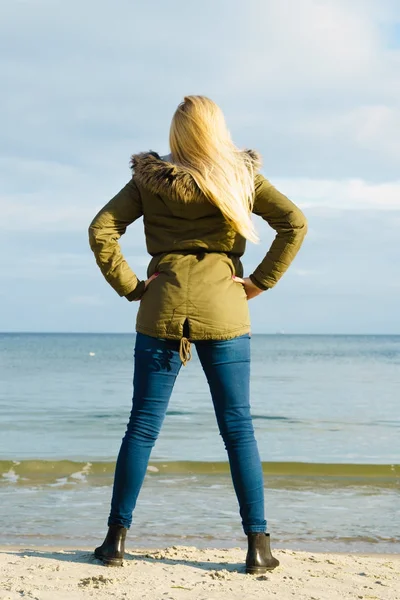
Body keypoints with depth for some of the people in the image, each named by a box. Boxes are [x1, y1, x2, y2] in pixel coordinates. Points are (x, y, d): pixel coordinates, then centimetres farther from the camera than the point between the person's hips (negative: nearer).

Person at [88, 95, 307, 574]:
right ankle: (258, 544, 2)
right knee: (238, 428, 4)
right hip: (223, 309, 0)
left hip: (162, 306, 1)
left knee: (142, 426, 7)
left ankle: (116, 538, 10)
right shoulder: (243, 177, 4)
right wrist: (259, 283, -1)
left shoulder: (149, 179, 5)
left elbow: (101, 230, -2)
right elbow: (295, 223, -4)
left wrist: (129, 287, 1)